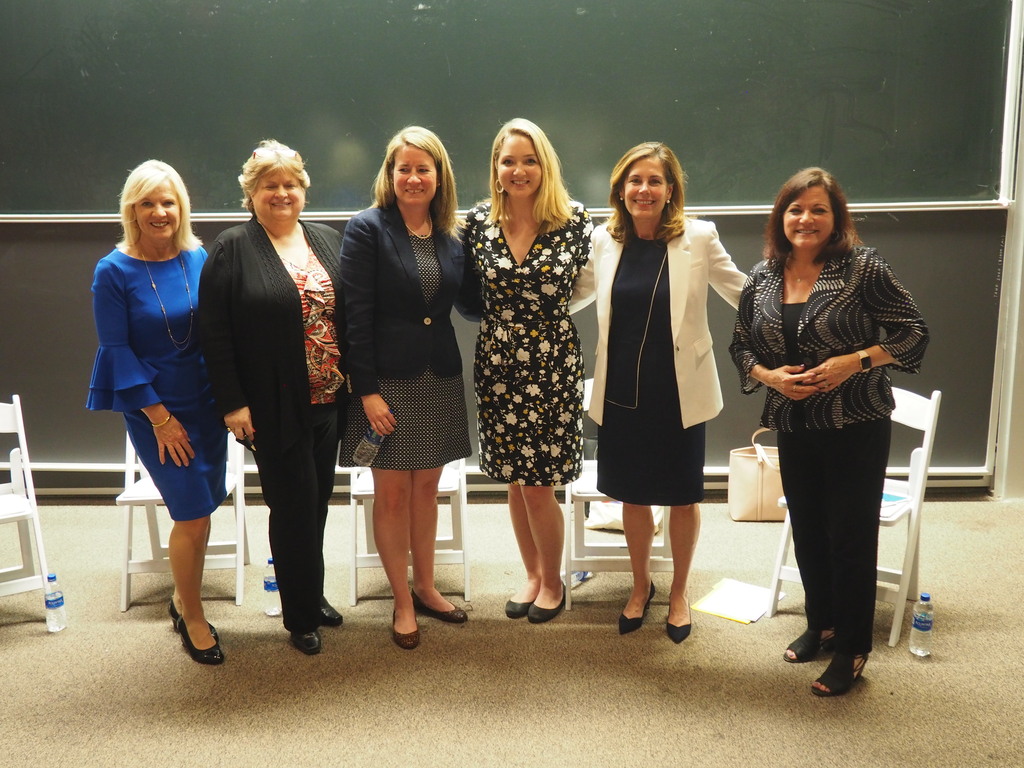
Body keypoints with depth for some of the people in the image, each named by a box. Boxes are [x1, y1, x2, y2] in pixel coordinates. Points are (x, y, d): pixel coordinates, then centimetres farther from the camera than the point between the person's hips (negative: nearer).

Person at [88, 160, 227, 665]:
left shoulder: (199, 259, 0)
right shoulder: (114, 271, -10)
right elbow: (117, 349, -9)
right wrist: (159, 417, -11)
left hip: (207, 402, 4)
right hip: (156, 409, -4)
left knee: (201, 508, 11)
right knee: (193, 515, -2)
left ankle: (182, 598, 34)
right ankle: (193, 619, 20)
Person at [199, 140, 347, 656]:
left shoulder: (327, 241, 10)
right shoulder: (232, 249, -5)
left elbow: (348, 316, 12)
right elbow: (215, 333, -8)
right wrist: (232, 402, -13)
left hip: (327, 401, 5)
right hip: (274, 407, -5)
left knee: (317, 502, 15)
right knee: (293, 505, 2)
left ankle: (311, 596, 34)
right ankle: (301, 616, 20)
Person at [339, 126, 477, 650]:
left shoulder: (452, 236, 6)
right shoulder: (367, 229, -8)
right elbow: (356, 315, -12)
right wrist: (367, 390, -15)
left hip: (440, 380, 4)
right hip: (387, 381, -4)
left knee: (427, 487, 15)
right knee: (392, 493, 5)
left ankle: (425, 587, 32)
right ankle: (403, 603, 21)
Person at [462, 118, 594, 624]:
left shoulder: (574, 220, -6)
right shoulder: (479, 221, 0)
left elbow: (589, 287, 6)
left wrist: (550, 313, 3)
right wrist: (510, 315, 5)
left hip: (553, 363, -3)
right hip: (497, 363, 3)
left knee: (538, 483, 1)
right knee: (514, 479, 12)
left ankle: (553, 581, 25)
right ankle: (532, 574, 33)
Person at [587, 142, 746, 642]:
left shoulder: (698, 238, -8)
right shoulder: (604, 240, 0)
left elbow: (746, 295, 2)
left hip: (679, 391, -2)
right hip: (621, 390, 2)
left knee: (682, 496, 11)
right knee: (632, 493, 15)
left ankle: (679, 592, 35)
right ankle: (641, 585, 39)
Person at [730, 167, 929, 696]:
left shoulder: (862, 267, -11)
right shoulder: (761, 279, 2)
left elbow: (913, 333, -9)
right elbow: (741, 346, 9)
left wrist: (855, 361, -21)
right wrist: (768, 376, -10)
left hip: (856, 427, -4)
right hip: (795, 428, 5)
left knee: (851, 536, 3)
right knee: (807, 532, 16)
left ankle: (851, 651, 19)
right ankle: (820, 624, 37)